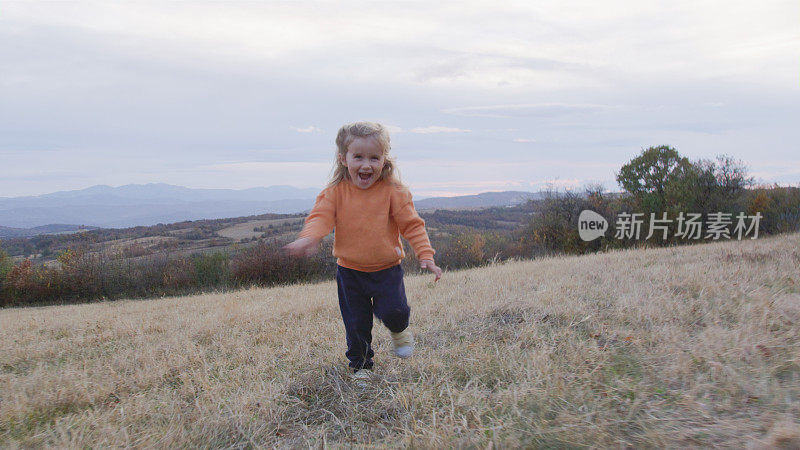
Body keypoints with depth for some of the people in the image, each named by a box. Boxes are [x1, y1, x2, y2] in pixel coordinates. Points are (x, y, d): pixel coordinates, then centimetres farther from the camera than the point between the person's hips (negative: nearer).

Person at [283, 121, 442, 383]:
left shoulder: (393, 192, -9)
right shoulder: (335, 192, -6)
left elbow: (412, 225, -7)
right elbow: (321, 216, -17)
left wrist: (425, 255, -16)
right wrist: (308, 238, -38)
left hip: (387, 268, -1)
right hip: (349, 270, 2)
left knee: (393, 311, -15)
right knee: (356, 323, 8)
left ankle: (399, 330, 22)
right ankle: (361, 365, 32)